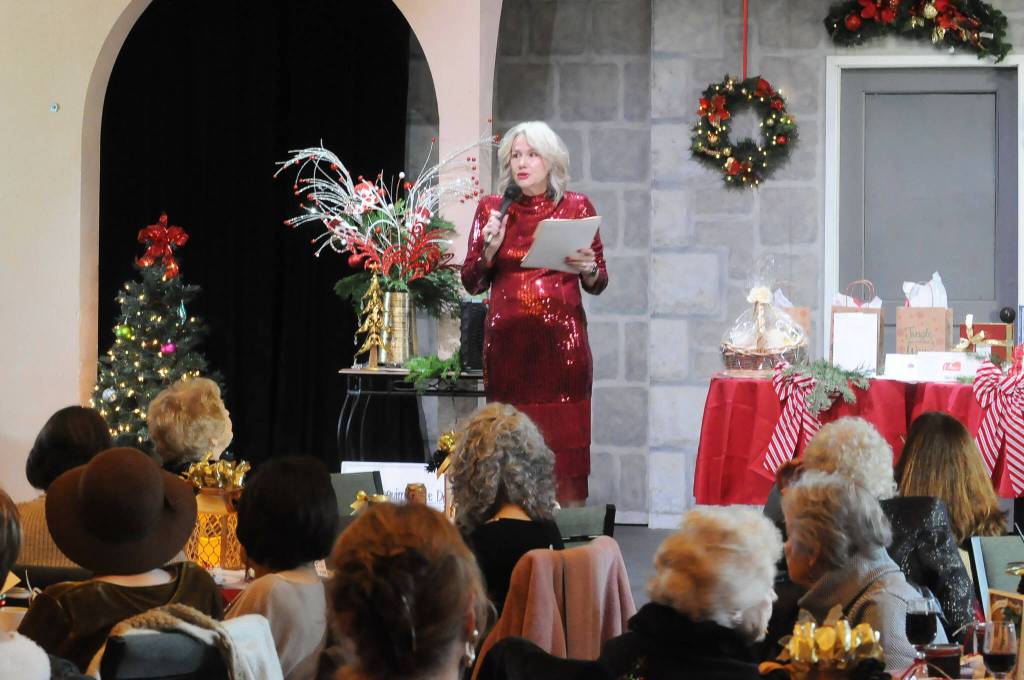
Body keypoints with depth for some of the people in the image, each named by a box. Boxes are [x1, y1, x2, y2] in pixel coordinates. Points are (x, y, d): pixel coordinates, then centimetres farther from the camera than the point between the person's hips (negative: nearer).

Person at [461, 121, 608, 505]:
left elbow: (598, 285, 9)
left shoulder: (576, 207, 6)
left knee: (565, 442, -6)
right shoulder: (492, 209, 9)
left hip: (562, 340, -1)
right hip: (507, 341, 1)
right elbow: (472, 284, 10)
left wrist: (589, 271, -13)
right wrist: (490, 247, -6)